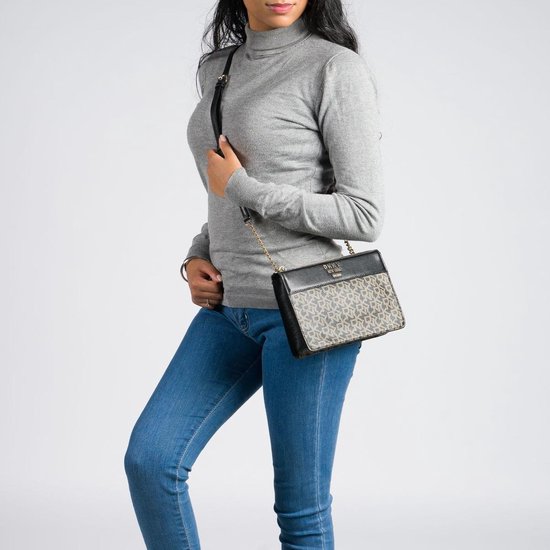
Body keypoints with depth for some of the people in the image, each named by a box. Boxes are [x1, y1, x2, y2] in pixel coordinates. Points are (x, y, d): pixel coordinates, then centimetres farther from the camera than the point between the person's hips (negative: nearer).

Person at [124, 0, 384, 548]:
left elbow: (365, 215, -12)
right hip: (230, 307, 7)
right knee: (148, 460, -3)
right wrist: (197, 259, 5)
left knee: (301, 506, 1)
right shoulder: (219, 69, 13)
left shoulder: (337, 67, -8)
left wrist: (242, 188, -12)